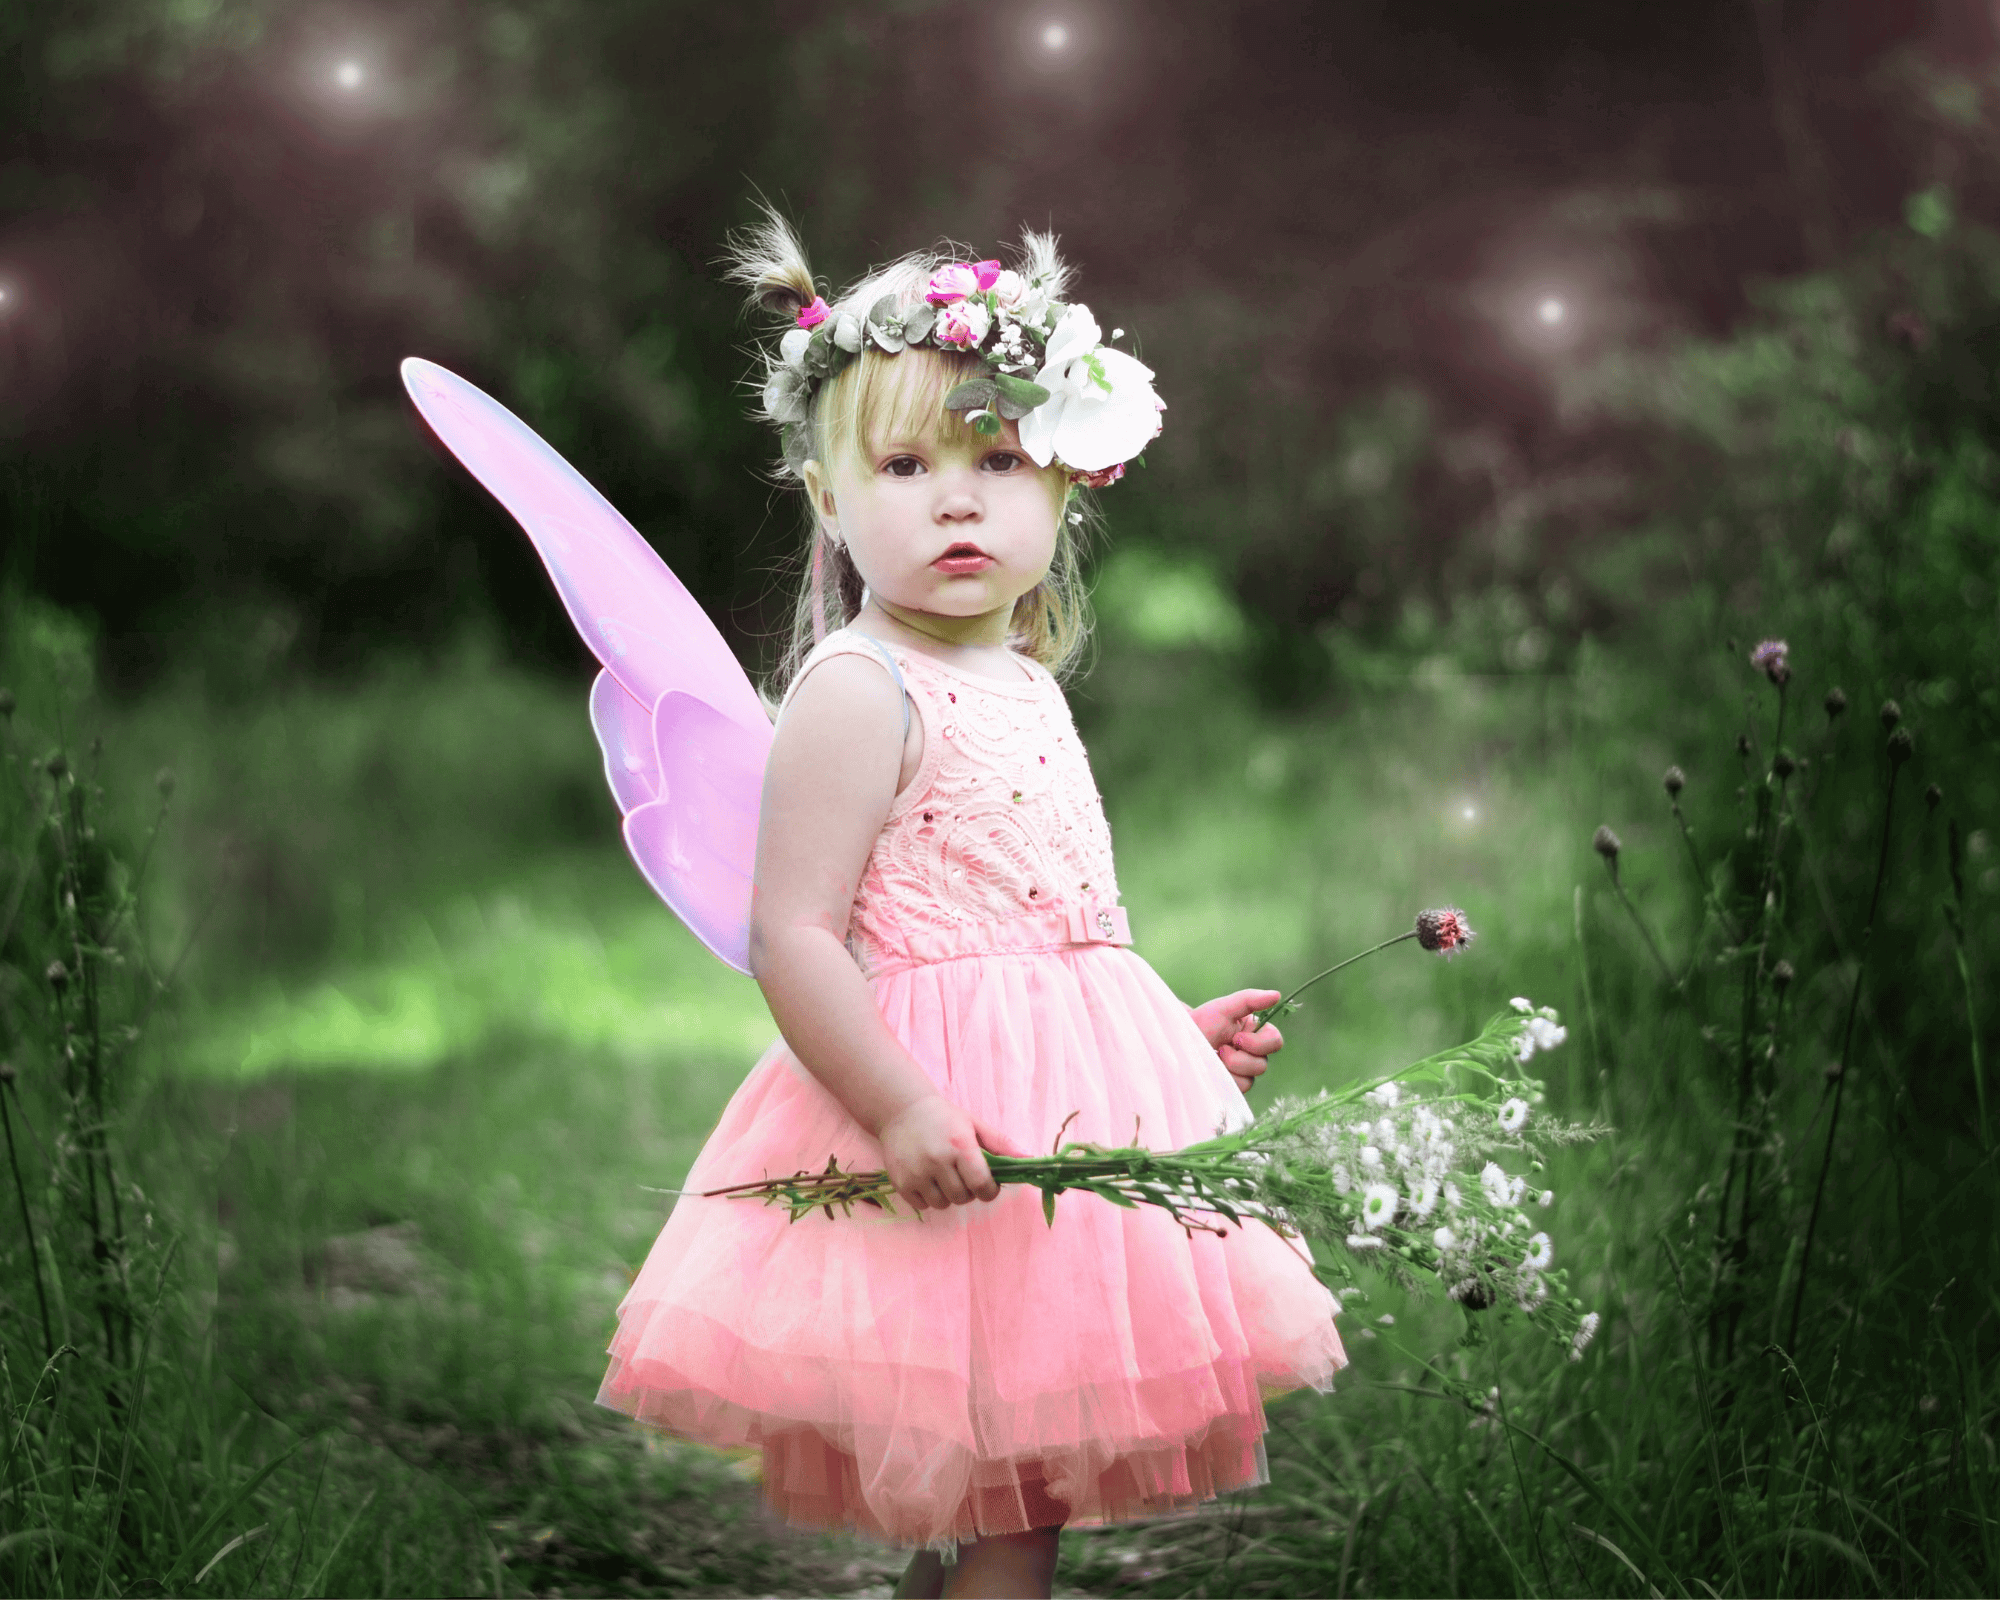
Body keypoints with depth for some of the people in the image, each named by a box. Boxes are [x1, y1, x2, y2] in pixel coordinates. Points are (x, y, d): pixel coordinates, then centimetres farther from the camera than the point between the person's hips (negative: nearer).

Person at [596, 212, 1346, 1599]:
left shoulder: (1024, 688, 15)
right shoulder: (857, 693, -14)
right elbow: (793, 939, -19)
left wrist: (1173, 1032, 24)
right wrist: (898, 1107, -26)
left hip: (1069, 1099, 9)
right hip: (949, 1100, -9)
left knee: (1022, 1485, 13)